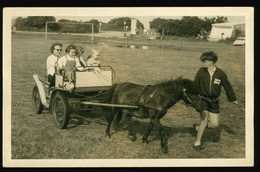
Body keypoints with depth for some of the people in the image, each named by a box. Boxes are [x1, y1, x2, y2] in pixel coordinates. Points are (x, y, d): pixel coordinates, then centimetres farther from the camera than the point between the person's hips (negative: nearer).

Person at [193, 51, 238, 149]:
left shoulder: (220, 73, -8)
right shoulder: (201, 72, -8)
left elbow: (227, 86, 4)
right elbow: (195, 85, 2)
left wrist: (233, 99, 11)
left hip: (214, 101, 2)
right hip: (203, 99, -2)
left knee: (215, 124, 1)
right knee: (205, 118, -13)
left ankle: (198, 127, 27)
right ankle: (197, 141, 1)